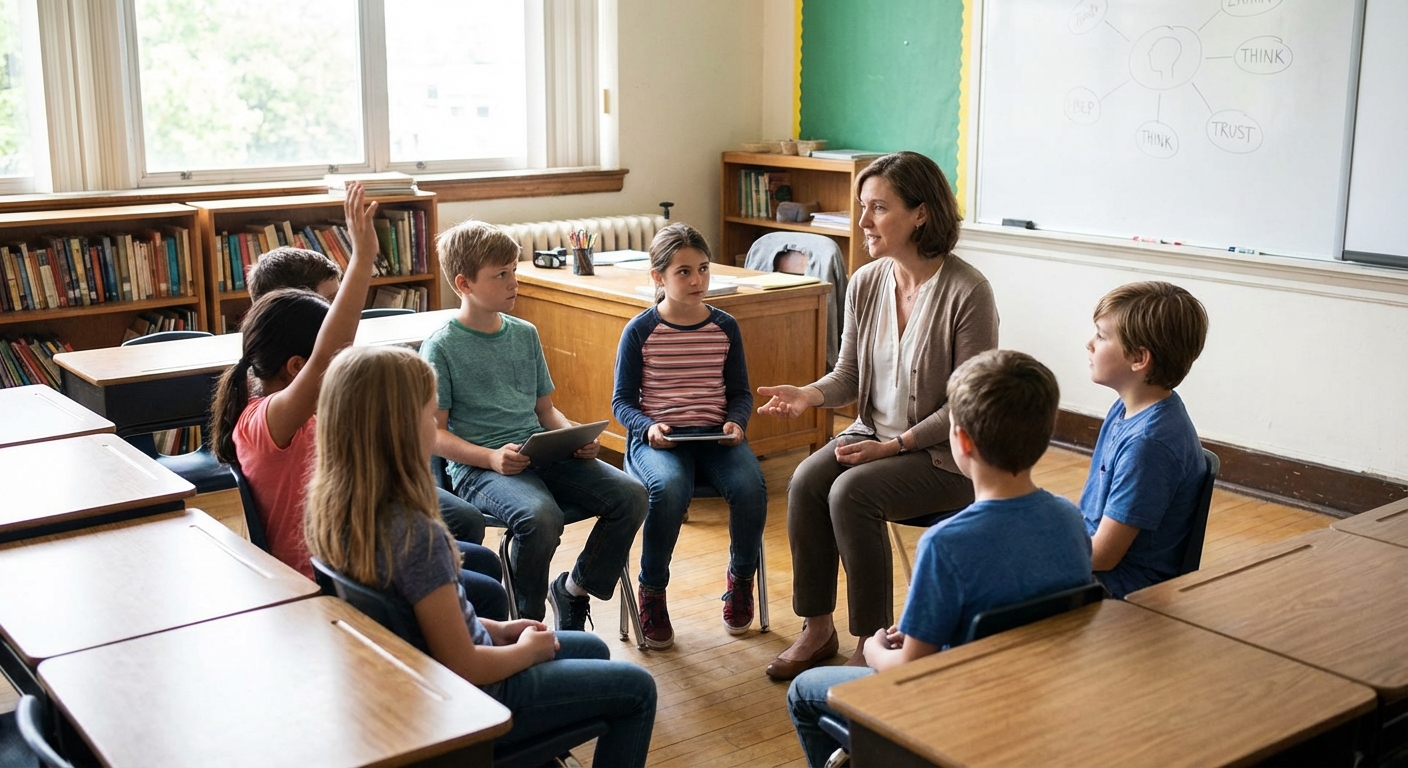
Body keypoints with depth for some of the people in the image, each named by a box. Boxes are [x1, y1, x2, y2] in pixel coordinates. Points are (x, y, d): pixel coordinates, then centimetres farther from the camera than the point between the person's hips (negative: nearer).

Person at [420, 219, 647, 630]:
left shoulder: (525, 334, 15)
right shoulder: (441, 348, -4)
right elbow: (434, 434, -7)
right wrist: (491, 457, -22)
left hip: (540, 453, 6)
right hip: (478, 466, -6)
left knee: (631, 495, -13)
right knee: (541, 517, -36)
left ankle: (574, 588, 8)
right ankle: (526, 622, -9)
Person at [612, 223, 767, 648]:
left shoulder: (725, 327, 8)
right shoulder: (640, 331, 0)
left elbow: (740, 392, 15)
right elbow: (622, 400, 3)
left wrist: (736, 422, -6)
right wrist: (647, 427, -16)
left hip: (716, 436, 3)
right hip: (656, 438, -3)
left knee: (751, 486, -27)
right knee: (670, 488, -36)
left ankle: (740, 577, 3)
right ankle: (652, 592, -12)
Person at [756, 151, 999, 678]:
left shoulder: (967, 292, -18)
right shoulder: (866, 283, 2)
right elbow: (849, 376, 8)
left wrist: (894, 446, -19)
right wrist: (810, 395, -14)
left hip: (945, 455, -6)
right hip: (873, 435, 6)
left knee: (851, 492, -28)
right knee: (805, 481, -20)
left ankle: (873, 642, -12)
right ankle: (817, 629, -6)